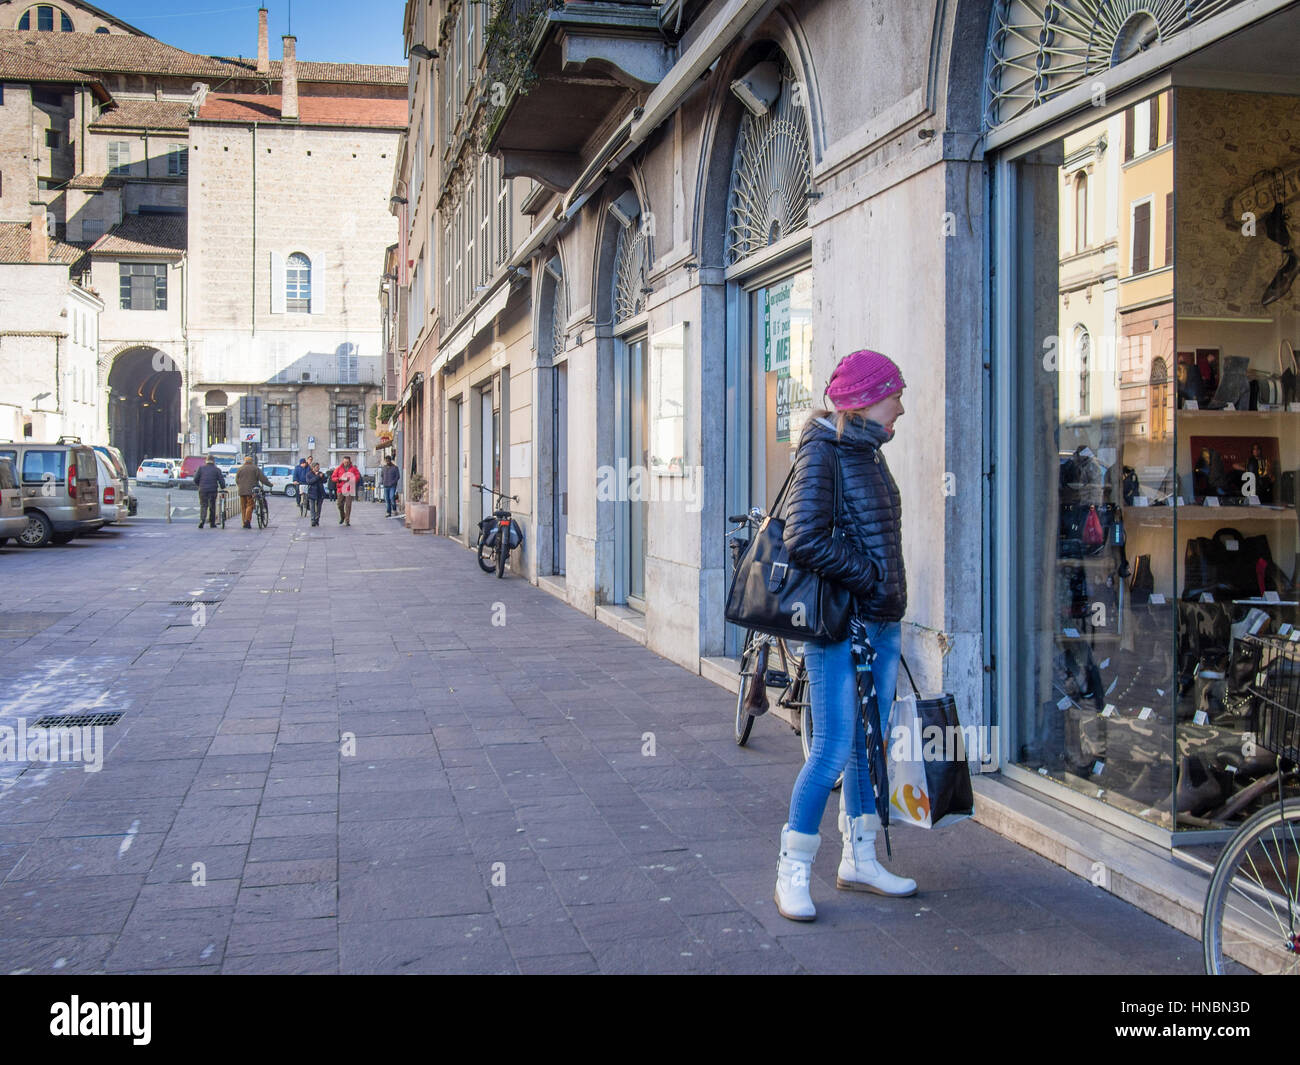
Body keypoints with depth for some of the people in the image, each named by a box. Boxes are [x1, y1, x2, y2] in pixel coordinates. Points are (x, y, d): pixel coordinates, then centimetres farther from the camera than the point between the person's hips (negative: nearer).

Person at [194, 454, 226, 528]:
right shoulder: (216, 469, 3)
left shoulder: (201, 468, 4)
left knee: (203, 506, 4)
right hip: (213, 490, 0)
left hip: (203, 490, 0)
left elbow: (195, 479, 3)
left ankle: (202, 519, -21)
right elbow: (221, 480, -1)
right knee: (212, 507, 10)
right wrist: (222, 487, 17)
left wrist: (198, 486, 22)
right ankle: (212, 524, 13)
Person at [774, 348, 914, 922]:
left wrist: (890, 598, 11)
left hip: (881, 622, 9)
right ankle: (792, 874, 7)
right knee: (833, 751, -6)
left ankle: (859, 861, 26)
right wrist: (870, 578, -13)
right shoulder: (822, 451, -11)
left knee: (870, 746, 14)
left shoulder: (868, 452, 15)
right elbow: (805, 540, -22)